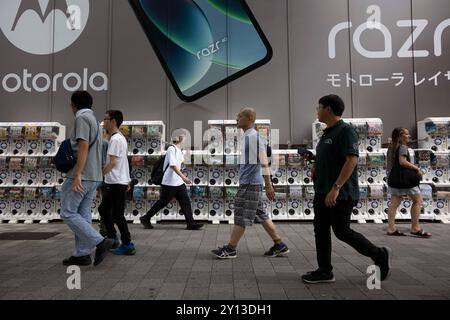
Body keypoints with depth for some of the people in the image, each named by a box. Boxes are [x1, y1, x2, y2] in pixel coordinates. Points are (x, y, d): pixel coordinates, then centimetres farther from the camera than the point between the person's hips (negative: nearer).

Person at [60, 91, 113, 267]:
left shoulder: (82, 117, -7)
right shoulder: (94, 119, 21)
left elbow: (83, 146, -18)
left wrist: (77, 174, -22)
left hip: (82, 176, -9)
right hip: (93, 177, 9)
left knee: (68, 213, -4)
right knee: (83, 214, 9)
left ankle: (100, 242, -8)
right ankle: (82, 254, 11)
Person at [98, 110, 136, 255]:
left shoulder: (115, 139, -15)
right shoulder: (121, 138, 17)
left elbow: (113, 162, -22)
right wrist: (127, 181, 22)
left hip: (116, 183, -10)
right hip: (119, 182, 10)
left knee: (117, 214, -3)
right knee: (103, 209, 18)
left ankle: (127, 245, 5)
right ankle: (113, 239, 24)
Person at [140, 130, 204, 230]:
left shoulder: (179, 150, 13)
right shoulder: (171, 149, -15)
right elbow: (172, 165, -26)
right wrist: (183, 177, -31)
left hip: (179, 182, 9)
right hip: (169, 183, -9)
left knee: (185, 201, 3)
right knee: (163, 202, 2)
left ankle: (191, 223, 5)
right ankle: (145, 218, 18)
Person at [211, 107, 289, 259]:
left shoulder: (255, 137, -14)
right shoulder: (246, 137, 15)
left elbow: (264, 163, -18)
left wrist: (268, 186, -19)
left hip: (250, 184, -10)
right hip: (247, 183, 10)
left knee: (241, 216, -1)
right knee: (261, 215, 13)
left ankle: (230, 249, 11)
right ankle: (280, 246, 22)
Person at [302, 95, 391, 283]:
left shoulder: (345, 131, -13)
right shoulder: (327, 133, 15)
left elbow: (352, 160, -22)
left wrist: (336, 188, -28)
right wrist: (316, 170, 6)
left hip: (340, 194, -9)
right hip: (322, 192, 9)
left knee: (342, 231, -1)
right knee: (320, 230, 9)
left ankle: (379, 255, 20)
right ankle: (325, 271, 18)